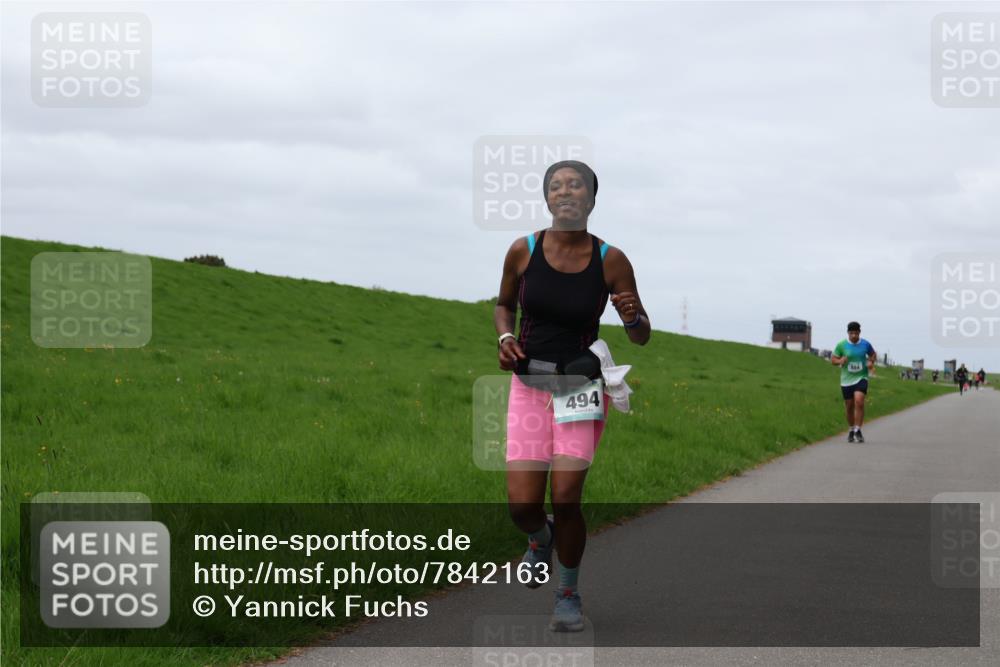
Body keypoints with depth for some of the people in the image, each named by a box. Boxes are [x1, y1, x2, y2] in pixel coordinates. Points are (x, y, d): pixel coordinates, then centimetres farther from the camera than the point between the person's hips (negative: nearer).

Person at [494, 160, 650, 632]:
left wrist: (633, 318, -23)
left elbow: (641, 337, 0)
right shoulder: (523, 251, -5)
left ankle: (569, 594, 11)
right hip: (529, 384, 1)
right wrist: (505, 337, -6)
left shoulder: (610, 261, -7)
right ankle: (542, 538, 33)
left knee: (565, 496, -15)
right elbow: (503, 305, 14)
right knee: (522, 504, -7)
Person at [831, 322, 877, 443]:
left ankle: (858, 431, -17)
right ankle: (851, 430, 30)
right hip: (846, 380, 1)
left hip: (861, 378, -1)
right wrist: (840, 361, -19)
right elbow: (833, 359, 2)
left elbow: (872, 354, 18)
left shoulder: (865, 344, -1)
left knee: (859, 401, -22)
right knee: (849, 407, 8)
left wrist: (871, 362, -2)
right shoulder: (841, 345, -4)